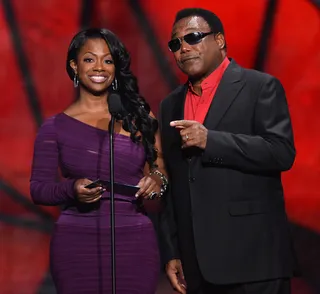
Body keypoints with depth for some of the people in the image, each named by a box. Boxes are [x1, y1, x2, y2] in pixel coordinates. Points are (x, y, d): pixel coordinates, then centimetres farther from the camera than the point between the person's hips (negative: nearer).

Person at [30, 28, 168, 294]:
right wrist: (72, 188, -17)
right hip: (77, 244, -1)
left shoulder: (139, 117, 8)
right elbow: (38, 188, 3)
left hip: (135, 242, 1)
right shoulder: (55, 127, 4)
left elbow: (161, 167, 12)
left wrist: (157, 179, -10)